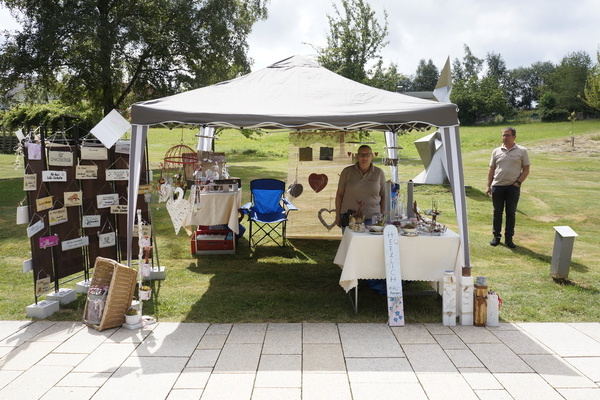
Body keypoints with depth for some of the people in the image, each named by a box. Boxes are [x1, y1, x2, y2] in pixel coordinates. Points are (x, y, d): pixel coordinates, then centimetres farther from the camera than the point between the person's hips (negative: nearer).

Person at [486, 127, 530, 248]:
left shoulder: (522, 151, 3)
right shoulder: (496, 151, 9)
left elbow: (526, 169, 4)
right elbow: (491, 170, 12)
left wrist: (518, 182, -8)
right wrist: (489, 186, 6)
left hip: (513, 187, -2)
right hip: (497, 186, 2)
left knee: (511, 213, 4)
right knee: (497, 212, 7)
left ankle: (509, 238, 12)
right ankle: (496, 237, 16)